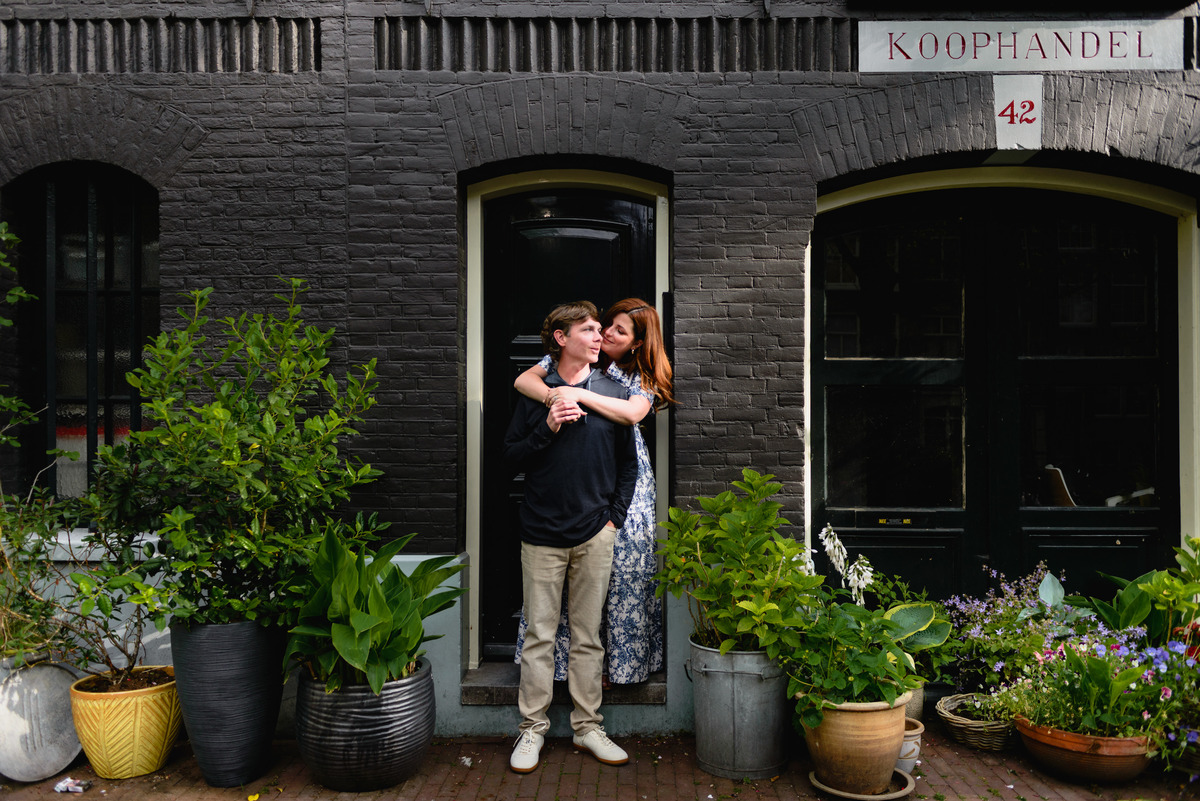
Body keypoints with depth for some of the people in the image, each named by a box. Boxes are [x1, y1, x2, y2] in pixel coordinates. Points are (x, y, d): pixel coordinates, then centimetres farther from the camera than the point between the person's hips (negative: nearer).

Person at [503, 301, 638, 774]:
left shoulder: (614, 394, 7)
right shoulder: (535, 393, 3)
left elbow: (629, 464, 12)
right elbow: (511, 460, 1)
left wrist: (614, 517, 4)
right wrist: (548, 427, -13)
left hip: (595, 534, 1)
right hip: (542, 533, -1)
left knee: (588, 637, 8)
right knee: (539, 635, 4)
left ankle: (588, 727, 20)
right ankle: (532, 729, 16)